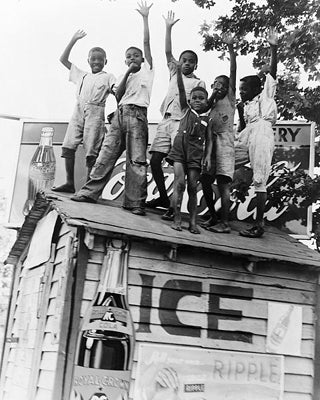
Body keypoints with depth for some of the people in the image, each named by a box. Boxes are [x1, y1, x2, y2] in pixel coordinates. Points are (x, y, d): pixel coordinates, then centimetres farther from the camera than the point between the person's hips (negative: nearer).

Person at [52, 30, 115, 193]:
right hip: (78, 111, 4)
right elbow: (63, 59, 27)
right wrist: (73, 40, 22)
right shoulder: (81, 75, 25)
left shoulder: (108, 77, 14)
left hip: (95, 113, -4)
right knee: (68, 146, -6)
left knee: (91, 152, -9)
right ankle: (69, 183, -2)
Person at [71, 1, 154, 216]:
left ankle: (135, 202, -9)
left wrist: (145, 18, 8)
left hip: (137, 114, -4)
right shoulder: (124, 76, 25)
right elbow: (118, 96, 7)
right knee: (107, 152, -1)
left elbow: (147, 43, 8)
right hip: (120, 113, 5)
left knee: (137, 159, -9)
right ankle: (90, 191, 1)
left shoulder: (147, 70, 15)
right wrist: (127, 73, 2)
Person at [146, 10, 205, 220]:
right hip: (166, 121, 5)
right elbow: (168, 52, 14)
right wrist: (168, 28, 7)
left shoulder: (199, 83, 7)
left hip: (182, 123, -5)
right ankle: (163, 198, 16)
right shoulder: (174, 73, 20)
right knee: (155, 160, 1)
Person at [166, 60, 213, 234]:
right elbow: (181, 90, 1)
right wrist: (179, 72, -9)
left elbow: (209, 140, 11)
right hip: (180, 150, -1)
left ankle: (193, 222, 6)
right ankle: (177, 219, -7)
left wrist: (208, 156, -3)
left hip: (196, 154, 1)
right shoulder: (186, 110, 11)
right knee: (179, 183, -12)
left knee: (192, 187, 1)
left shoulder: (206, 119, 14)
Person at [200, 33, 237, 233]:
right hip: (209, 142, 6)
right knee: (205, 181, 4)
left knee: (223, 183, -13)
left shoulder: (230, 99, 8)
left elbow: (233, 72, -2)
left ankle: (225, 223, -15)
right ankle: (213, 217, 16)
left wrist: (230, 48, -8)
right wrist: (212, 96, 4)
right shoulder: (211, 103, 23)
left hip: (225, 141, -6)